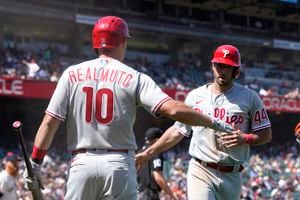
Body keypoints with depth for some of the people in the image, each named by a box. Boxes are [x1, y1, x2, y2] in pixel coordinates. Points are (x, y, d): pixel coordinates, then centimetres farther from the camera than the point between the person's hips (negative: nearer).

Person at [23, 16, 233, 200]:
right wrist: (213, 122, -2)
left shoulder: (72, 74, 6)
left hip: (81, 163, 1)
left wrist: (35, 163, 4)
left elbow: (50, 121, 0)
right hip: (119, 164, -1)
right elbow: (172, 108, -11)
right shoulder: (134, 77, 0)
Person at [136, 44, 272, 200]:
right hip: (201, 171, -1)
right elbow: (178, 130, 15)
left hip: (232, 175, 1)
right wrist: (148, 153, 13)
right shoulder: (195, 96, 7)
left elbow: (266, 134, 4)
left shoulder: (249, 98, 3)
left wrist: (245, 138, -16)